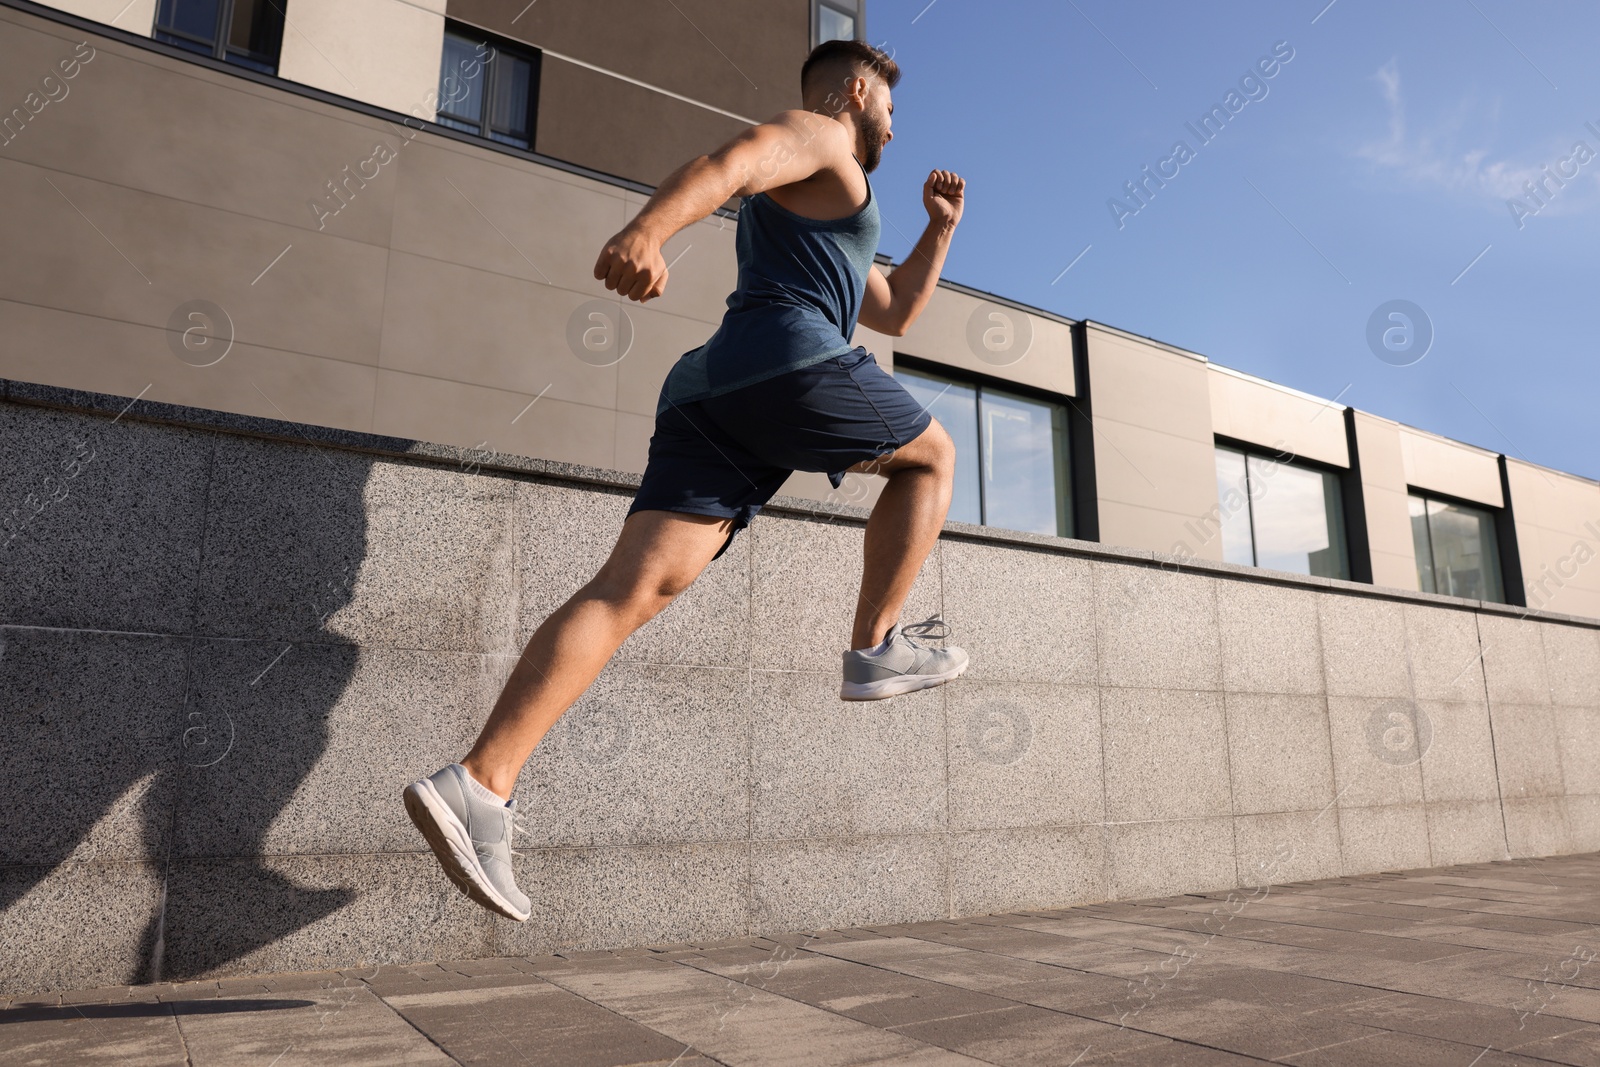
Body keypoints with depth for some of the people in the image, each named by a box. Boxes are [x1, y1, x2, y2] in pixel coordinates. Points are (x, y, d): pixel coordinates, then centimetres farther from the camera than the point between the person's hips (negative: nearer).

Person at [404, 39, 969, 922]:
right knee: (931, 455, 16)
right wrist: (647, 228, -28)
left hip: (707, 391, 8)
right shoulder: (818, 136, 13)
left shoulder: (820, 218, 42)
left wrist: (940, 227, 38)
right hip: (787, 360, -8)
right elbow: (729, 161, -9)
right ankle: (877, 647, 8)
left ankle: (479, 782, -19)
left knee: (634, 587, -8)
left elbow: (895, 310, 47)